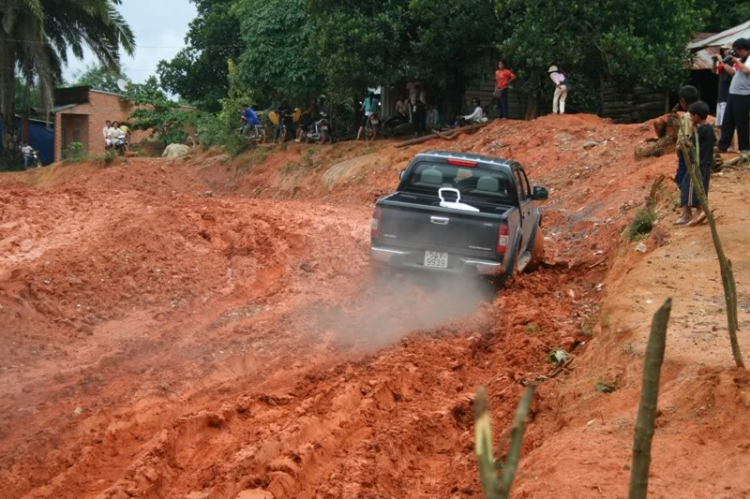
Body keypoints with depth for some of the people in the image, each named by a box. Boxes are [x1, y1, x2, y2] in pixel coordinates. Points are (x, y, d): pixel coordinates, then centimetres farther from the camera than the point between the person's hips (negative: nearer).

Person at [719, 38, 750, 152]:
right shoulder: (740, 60, 17)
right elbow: (732, 71, 24)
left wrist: (736, 60, -15)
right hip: (733, 94, 9)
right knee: (727, 122, 11)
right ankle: (723, 146, 16)